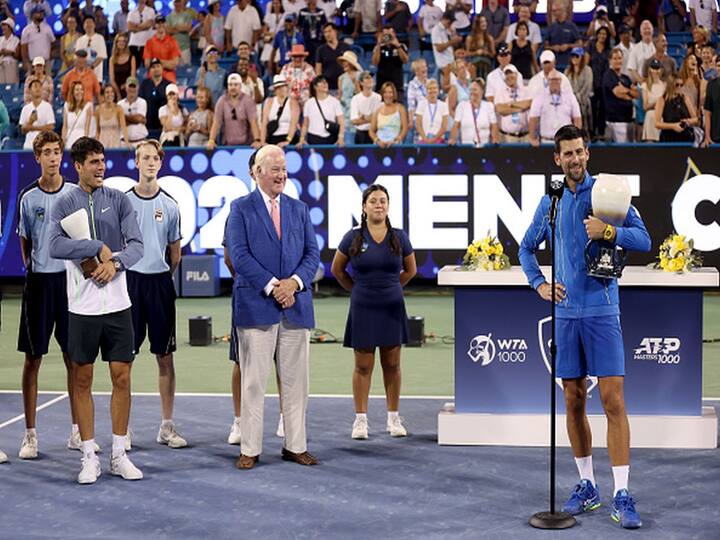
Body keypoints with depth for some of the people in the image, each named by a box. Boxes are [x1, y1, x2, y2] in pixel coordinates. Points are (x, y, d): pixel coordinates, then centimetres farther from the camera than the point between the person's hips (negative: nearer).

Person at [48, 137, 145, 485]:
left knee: (122, 378, 3)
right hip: (82, 306, -1)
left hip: (118, 303, 2)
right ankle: (89, 457, 12)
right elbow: (56, 246, -14)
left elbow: (136, 244, -1)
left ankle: (119, 455, 13)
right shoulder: (65, 204, 2)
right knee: (82, 380, 3)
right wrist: (99, 247, -17)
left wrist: (115, 262, -18)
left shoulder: (119, 200, 7)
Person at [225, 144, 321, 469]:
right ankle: (250, 449, 6)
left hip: (296, 306, 4)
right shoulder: (241, 208, 1)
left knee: (295, 381, 7)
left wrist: (294, 282, -9)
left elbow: (312, 253, 8)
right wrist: (272, 286, -14)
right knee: (253, 381, 0)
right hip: (256, 306, -4)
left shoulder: (299, 210, 14)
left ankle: (295, 446, 14)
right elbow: (240, 255, -8)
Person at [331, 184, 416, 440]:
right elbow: (337, 269, 9)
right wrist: (357, 289, 10)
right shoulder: (353, 237, -2)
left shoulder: (399, 237, 1)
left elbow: (410, 269, 14)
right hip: (363, 309, -1)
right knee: (363, 366, 2)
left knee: (392, 365, 6)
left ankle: (394, 418, 14)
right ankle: (360, 419, 7)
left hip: (392, 308, 1)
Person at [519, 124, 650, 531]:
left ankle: (622, 496, -8)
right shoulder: (549, 202, 11)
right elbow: (527, 248, 23)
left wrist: (608, 231, -23)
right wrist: (539, 285, 9)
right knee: (574, 402, 8)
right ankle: (587, 486, 20)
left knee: (613, 400, -9)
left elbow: (643, 239, -6)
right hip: (565, 313, 4)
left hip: (602, 311, -4)